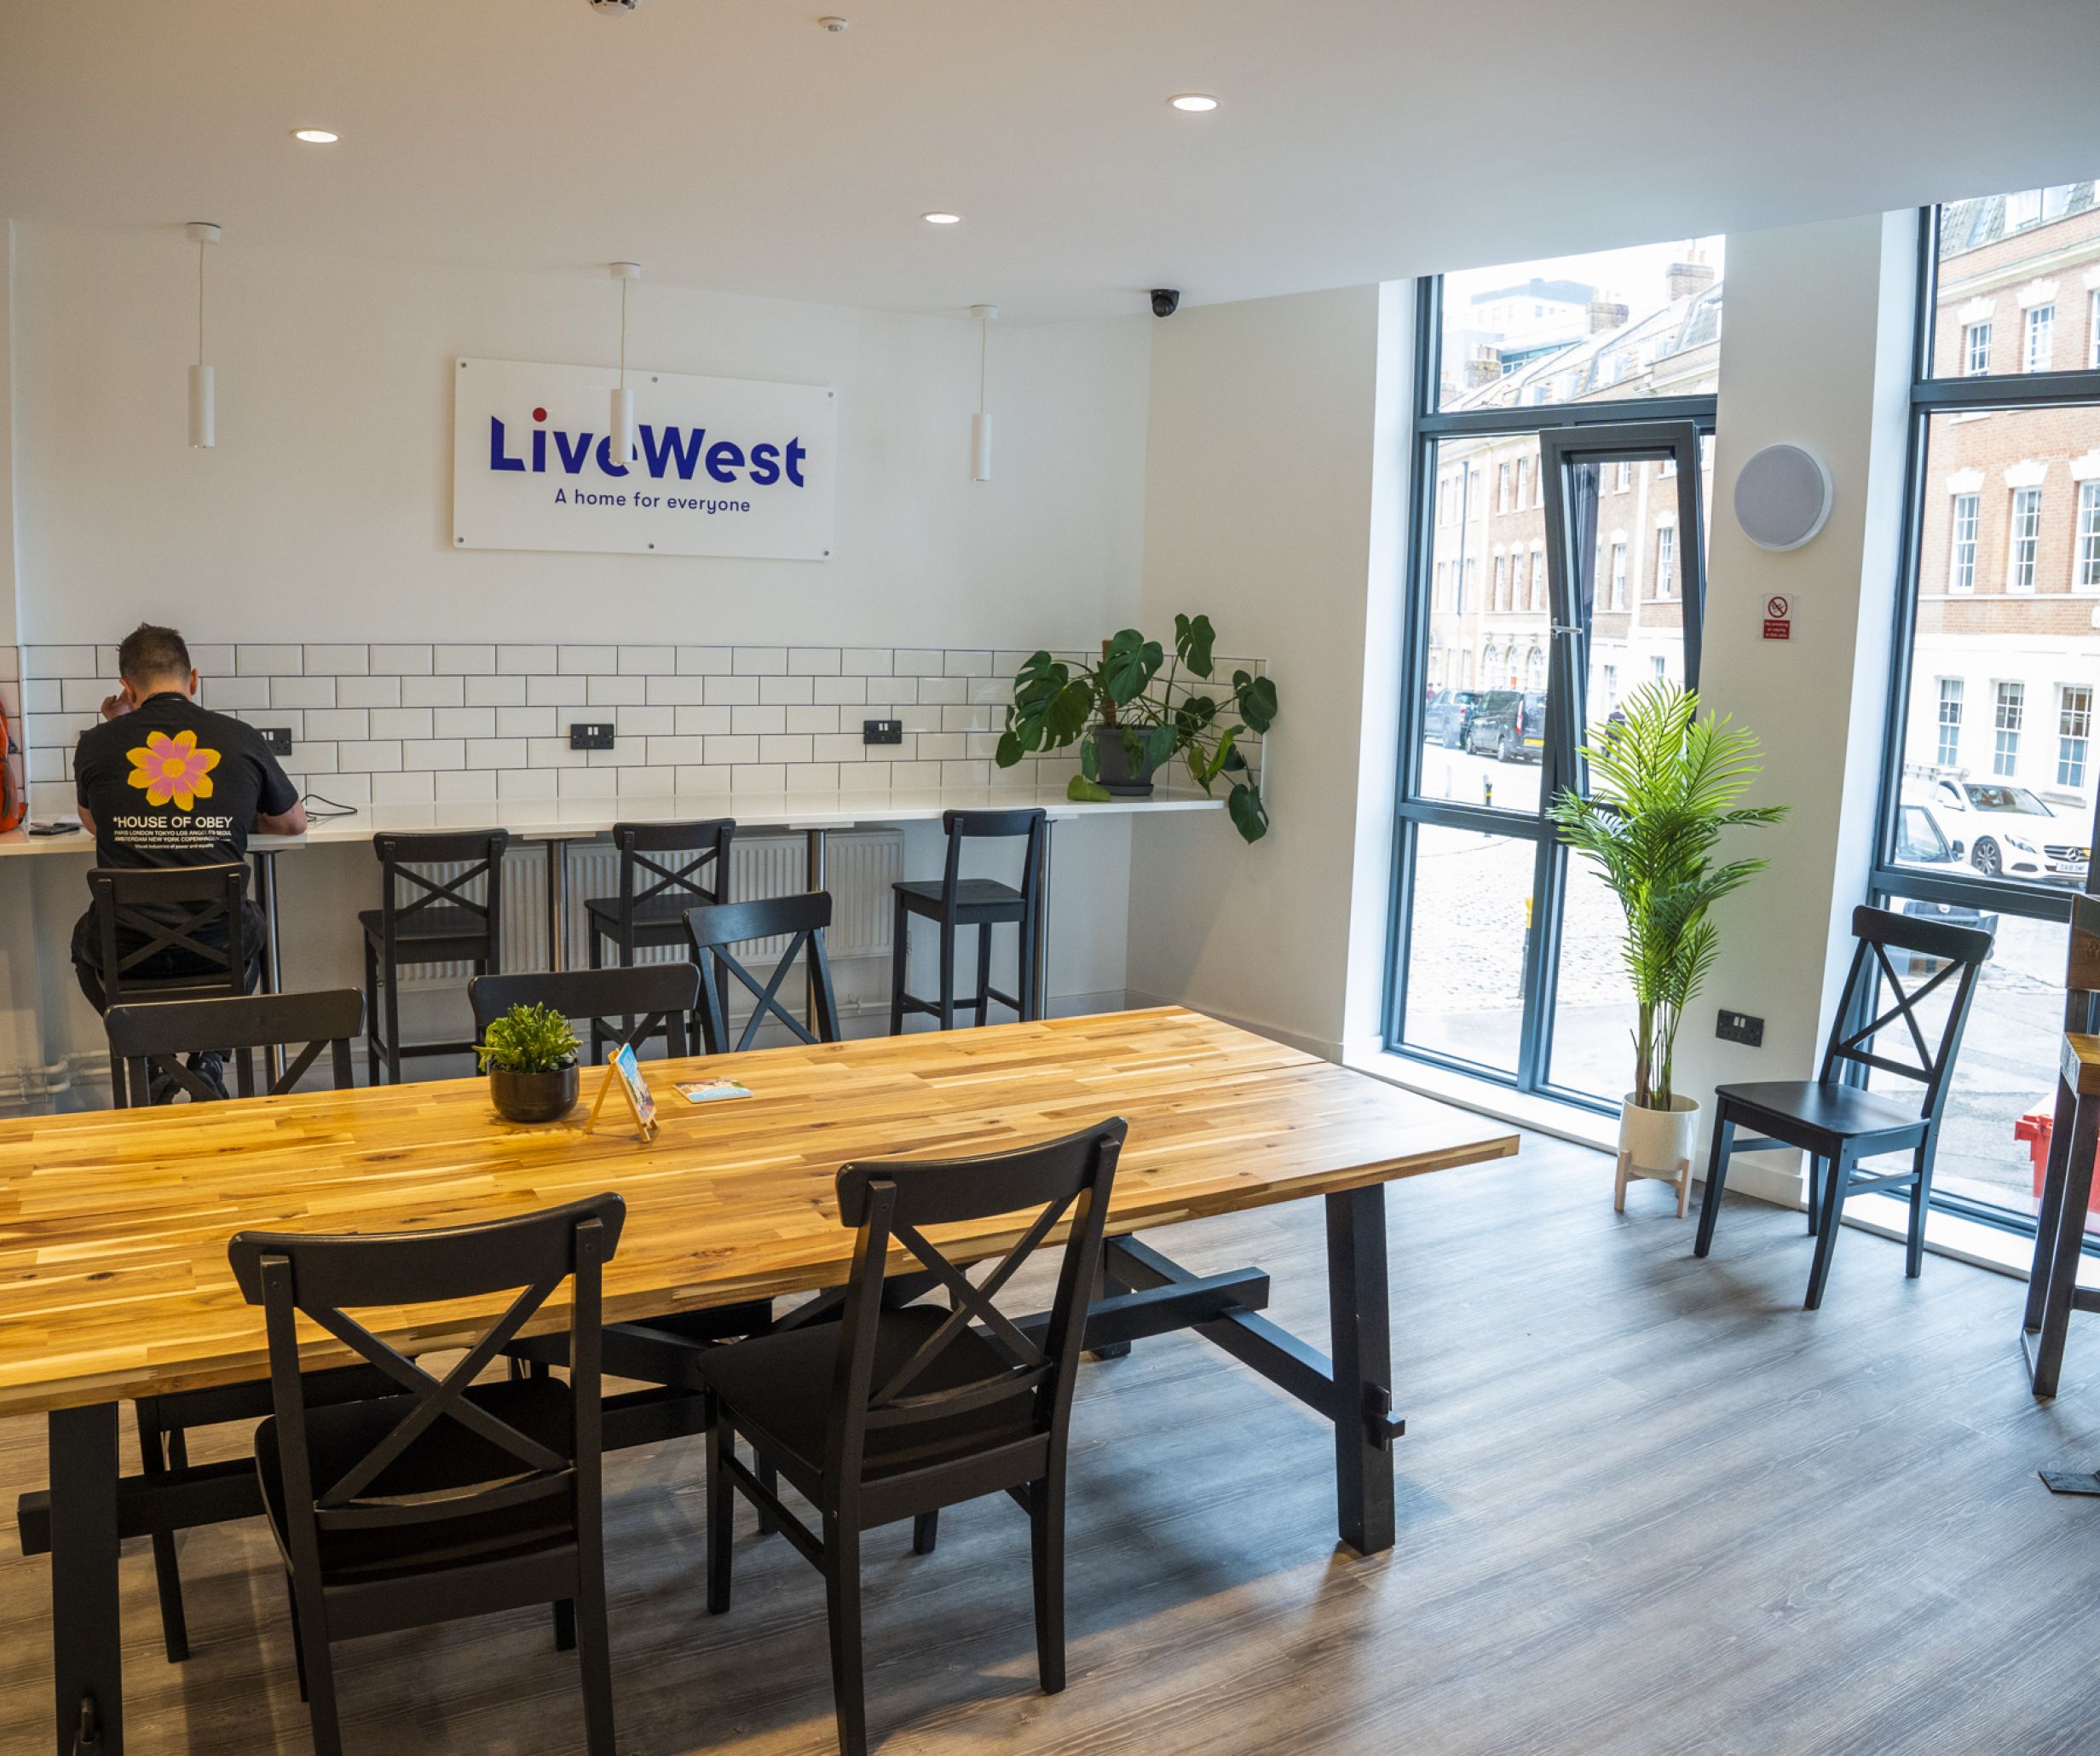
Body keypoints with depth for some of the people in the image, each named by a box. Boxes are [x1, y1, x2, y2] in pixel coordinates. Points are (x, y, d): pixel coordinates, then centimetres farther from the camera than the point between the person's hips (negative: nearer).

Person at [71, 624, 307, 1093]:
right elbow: (294, 823, 14)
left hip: (126, 948, 0)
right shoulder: (241, 739, -2)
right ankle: (208, 1055, 24)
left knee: (86, 937, 37)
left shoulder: (96, 743, -2)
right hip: (216, 945, 0)